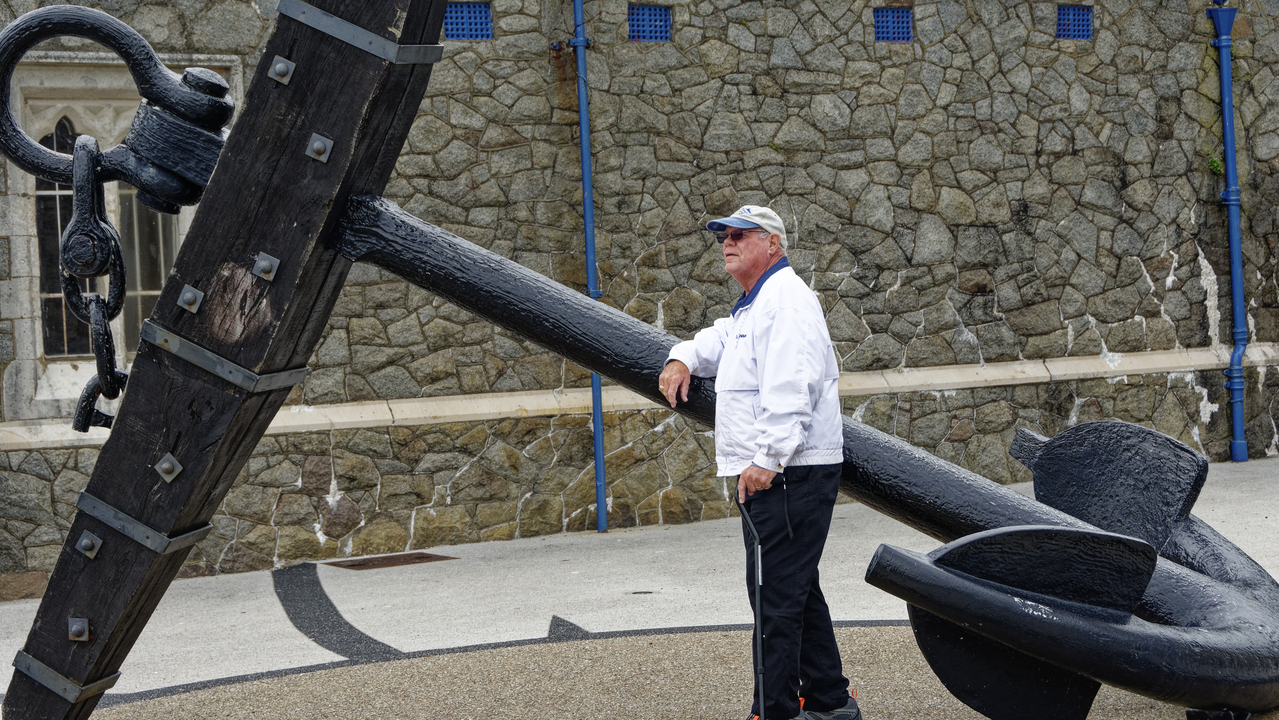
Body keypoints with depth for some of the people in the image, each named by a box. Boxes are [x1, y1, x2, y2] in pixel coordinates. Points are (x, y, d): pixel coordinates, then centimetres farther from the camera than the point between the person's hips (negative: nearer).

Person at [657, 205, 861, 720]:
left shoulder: (786, 297, -12)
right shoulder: (752, 307, 22)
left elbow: (791, 387, -23)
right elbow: (720, 339, 37)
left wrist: (768, 458, -28)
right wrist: (684, 358, 15)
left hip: (789, 474, -11)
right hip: (772, 475, 11)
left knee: (776, 595, -10)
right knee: (797, 590, 16)